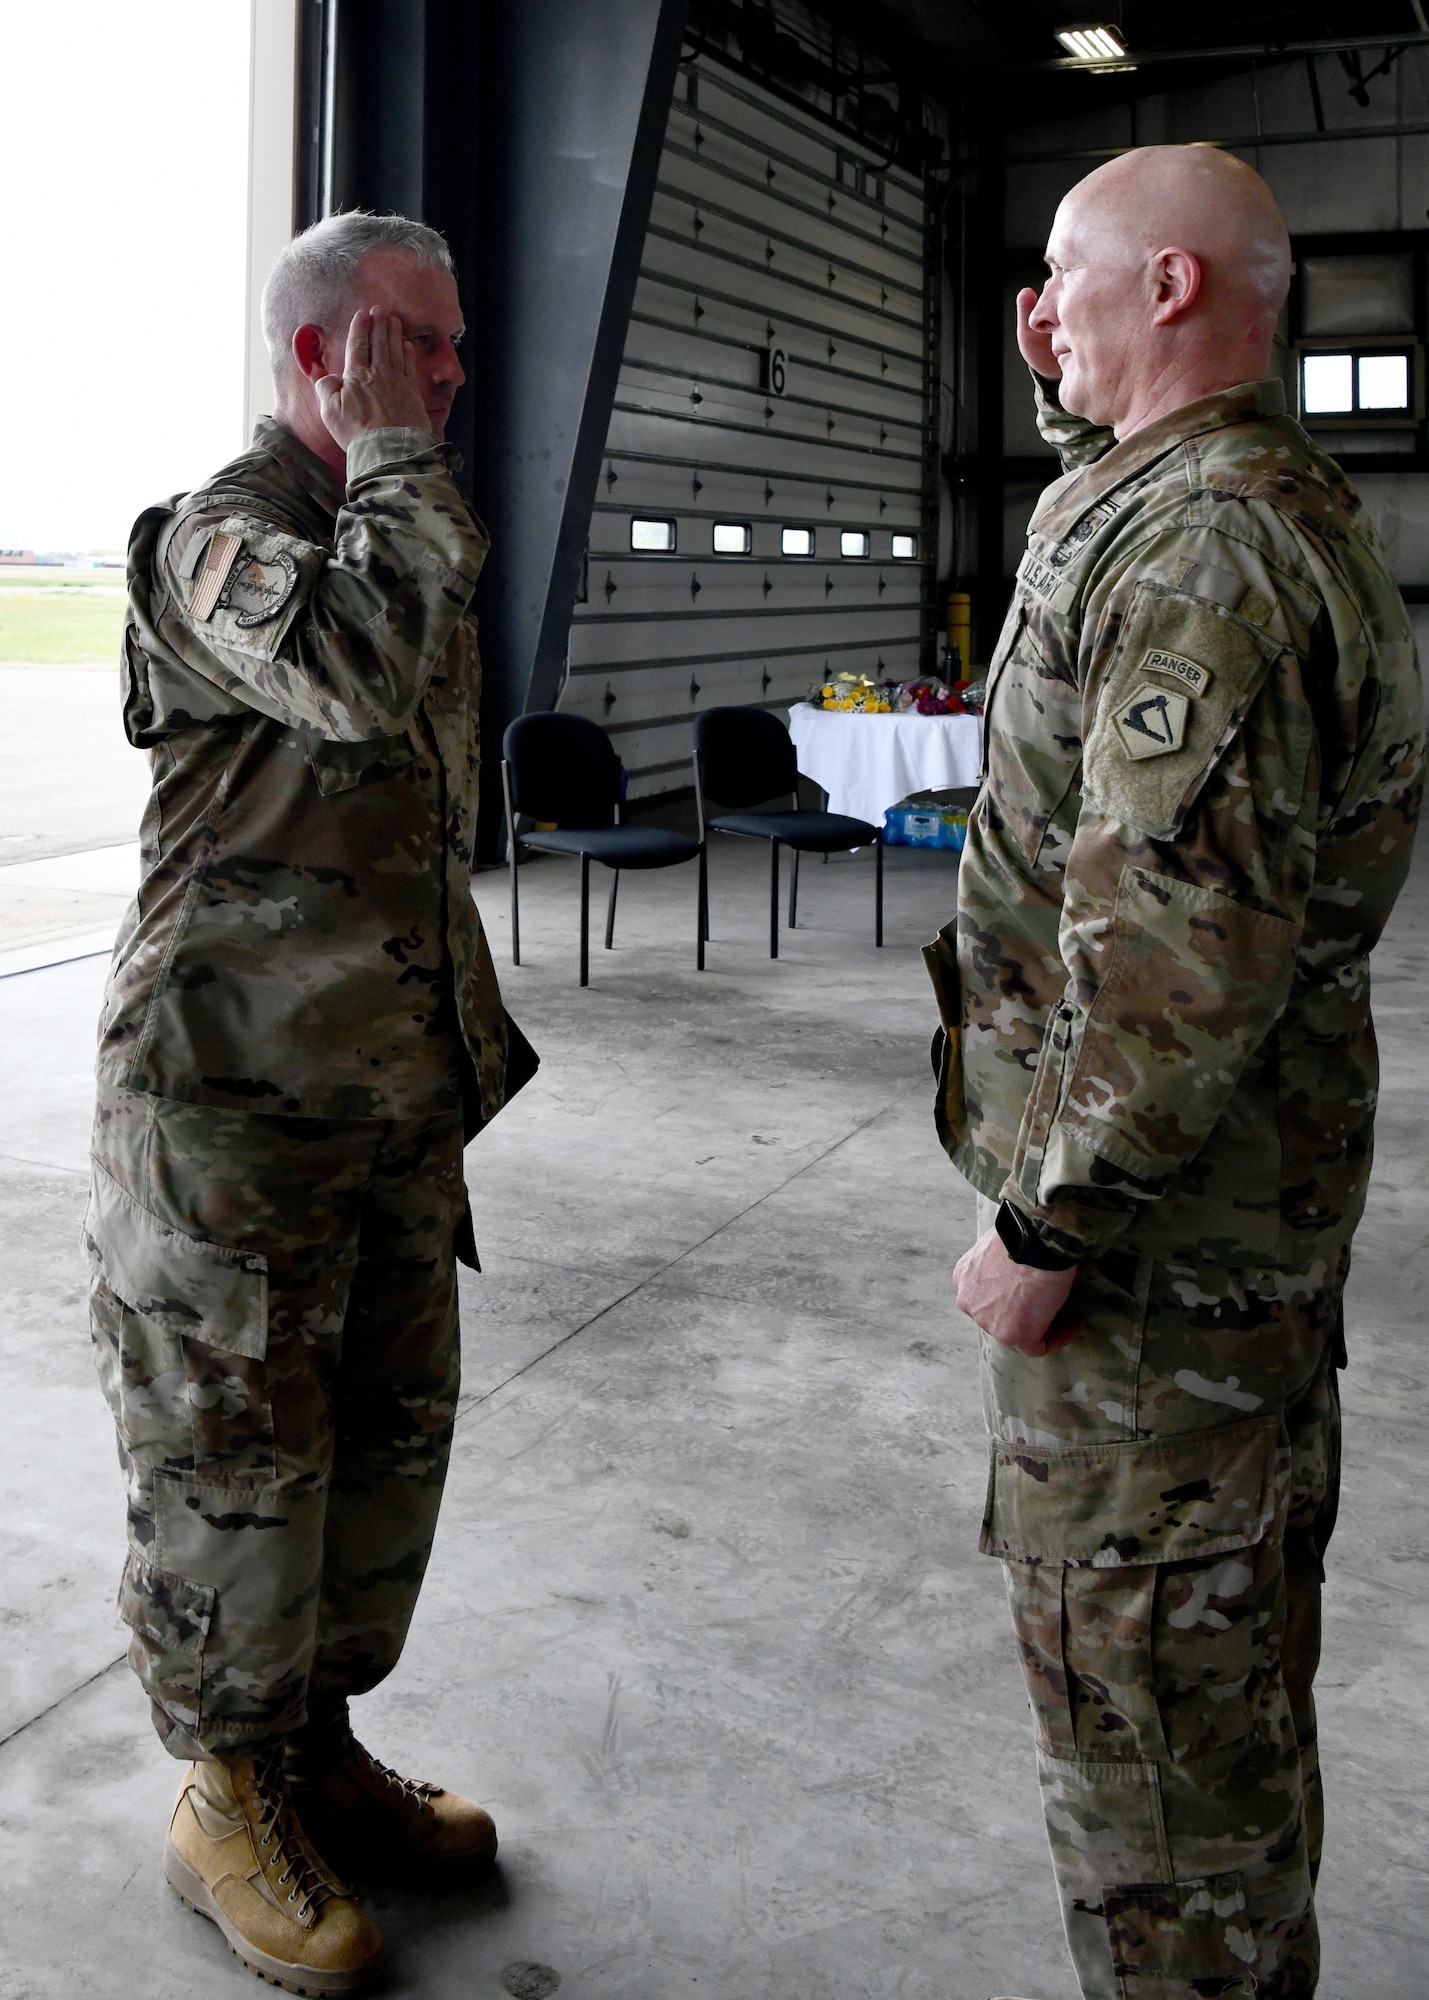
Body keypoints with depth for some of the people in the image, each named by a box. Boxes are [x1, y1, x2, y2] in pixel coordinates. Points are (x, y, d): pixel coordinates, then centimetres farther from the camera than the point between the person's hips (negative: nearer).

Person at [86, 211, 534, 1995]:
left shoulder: (404, 541, 16)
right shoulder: (215, 539, -11)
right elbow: (355, 671, -34)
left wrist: (461, 1050, 23)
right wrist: (390, 456, -18)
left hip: (393, 1092, 8)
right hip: (236, 1104, -8)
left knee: (387, 1431, 15)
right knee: (235, 1459, 4)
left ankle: (318, 1753, 33)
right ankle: (228, 1809, 22)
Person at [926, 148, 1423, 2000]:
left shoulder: (1198, 545, -22)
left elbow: (1181, 938, -29)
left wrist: (1046, 1226, -22)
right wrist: (1076, 415, 22)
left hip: (1150, 1219, -11)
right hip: (1267, 1191, 11)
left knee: (1134, 1656, 3)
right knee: (1231, 1637, 23)